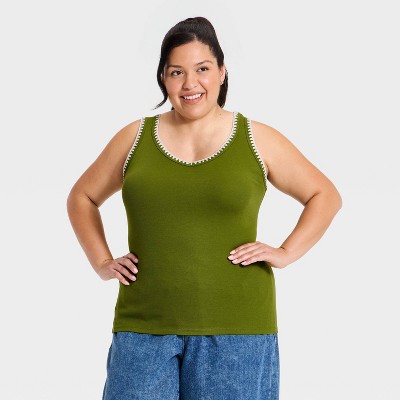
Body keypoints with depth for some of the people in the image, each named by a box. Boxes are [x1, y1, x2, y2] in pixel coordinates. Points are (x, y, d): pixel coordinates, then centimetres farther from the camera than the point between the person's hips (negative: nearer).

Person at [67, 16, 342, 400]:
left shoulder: (259, 140, 5)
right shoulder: (134, 138, 9)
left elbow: (325, 196, 13)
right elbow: (82, 197, 21)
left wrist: (285, 253, 1)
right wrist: (102, 262, 8)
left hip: (234, 326, -1)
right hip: (144, 325, 1)